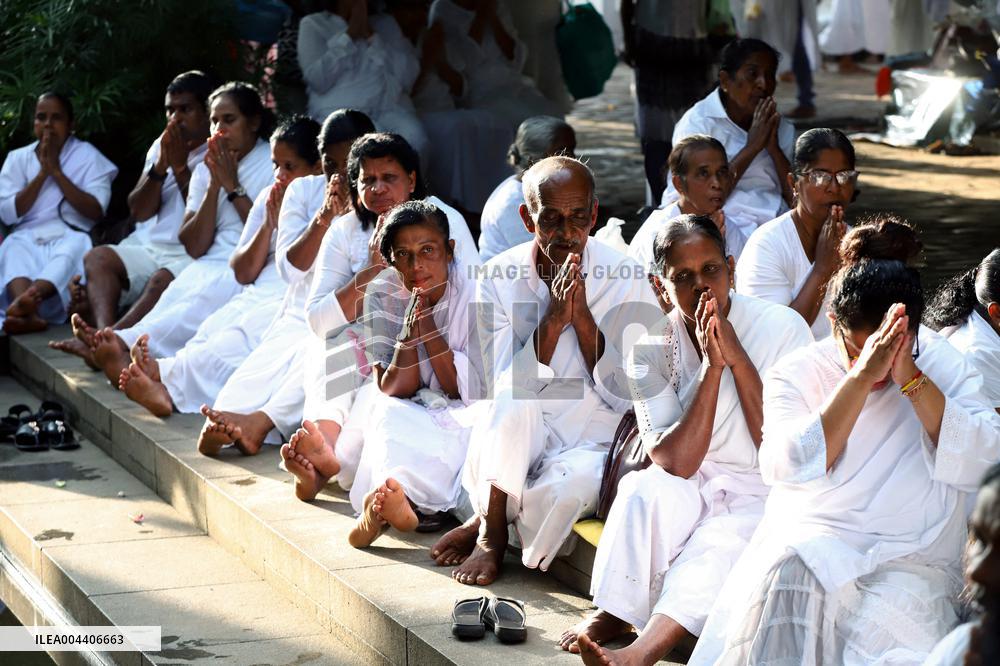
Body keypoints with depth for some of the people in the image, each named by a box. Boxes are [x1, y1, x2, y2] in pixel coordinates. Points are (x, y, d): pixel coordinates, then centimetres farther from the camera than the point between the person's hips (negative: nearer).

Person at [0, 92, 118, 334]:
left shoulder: (88, 155, 10)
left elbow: (96, 211, -3)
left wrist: (56, 171, -5)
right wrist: (42, 173, -2)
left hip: (70, 234, -1)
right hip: (27, 236, 1)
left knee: (74, 250, -38)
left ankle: (27, 299, -67)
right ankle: (29, 314, -65)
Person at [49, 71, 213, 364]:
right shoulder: (162, 146, 19)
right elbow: (139, 211, 12)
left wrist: (181, 168, -10)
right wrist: (160, 167, -3)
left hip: (191, 255, -6)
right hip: (147, 246, 6)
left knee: (163, 281, -36)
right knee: (97, 257, -22)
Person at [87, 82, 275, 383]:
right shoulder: (207, 168, 19)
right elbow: (194, 247, 10)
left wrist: (233, 187, -6)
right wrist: (214, 186, 0)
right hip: (211, 264, 5)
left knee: (202, 300, -36)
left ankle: (125, 344, -57)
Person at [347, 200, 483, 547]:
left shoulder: (475, 294, -14)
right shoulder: (382, 295, -6)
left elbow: (466, 392, -15)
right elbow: (392, 391, -10)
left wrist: (428, 329, -24)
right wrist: (410, 329, -24)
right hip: (411, 417, 3)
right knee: (388, 413, -31)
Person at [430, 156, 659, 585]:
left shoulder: (626, 279, -7)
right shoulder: (499, 277, -5)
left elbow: (627, 395, -11)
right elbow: (503, 387, -12)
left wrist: (582, 315, -22)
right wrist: (554, 317, -25)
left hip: (590, 442, -1)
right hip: (515, 440, 1)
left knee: (573, 483, -35)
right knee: (513, 396, -33)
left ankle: (488, 521, -4)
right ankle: (491, 532, -15)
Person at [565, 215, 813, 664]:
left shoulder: (783, 328, -11)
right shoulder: (653, 344, -5)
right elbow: (675, 462, -14)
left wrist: (738, 358, -22)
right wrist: (712, 367, -22)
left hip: (762, 497, -3)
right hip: (689, 490, 3)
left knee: (719, 543, -33)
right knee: (642, 489, -29)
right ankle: (611, 615, -27)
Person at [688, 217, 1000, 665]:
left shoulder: (941, 363, 4)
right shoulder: (796, 373, 2)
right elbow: (790, 468, -16)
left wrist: (911, 380, -18)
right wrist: (862, 376, -20)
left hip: (912, 561, 0)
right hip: (812, 540, 0)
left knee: (881, 626, -32)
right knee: (787, 571, -34)